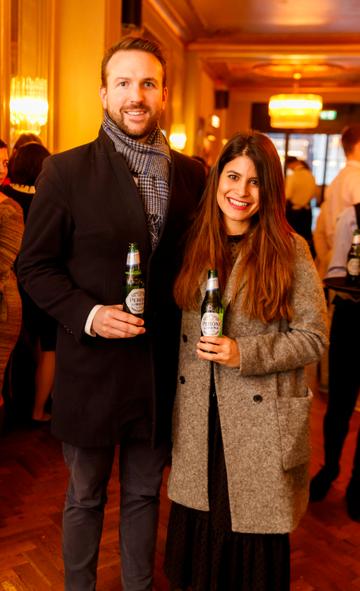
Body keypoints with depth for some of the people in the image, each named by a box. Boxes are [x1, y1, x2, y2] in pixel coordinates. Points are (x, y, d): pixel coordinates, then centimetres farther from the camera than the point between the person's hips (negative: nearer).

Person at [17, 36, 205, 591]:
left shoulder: (191, 174, 2)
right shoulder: (66, 171, -7)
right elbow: (34, 266, -5)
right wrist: (88, 315, -20)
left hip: (161, 368, 3)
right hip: (92, 365, -2)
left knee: (144, 493, 21)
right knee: (85, 498, 17)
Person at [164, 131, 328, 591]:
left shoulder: (289, 250, -8)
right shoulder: (196, 243, 4)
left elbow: (314, 336, -8)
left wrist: (244, 354, -18)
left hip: (260, 418, -3)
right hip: (199, 417, 4)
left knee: (253, 532, 11)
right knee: (198, 527, 15)